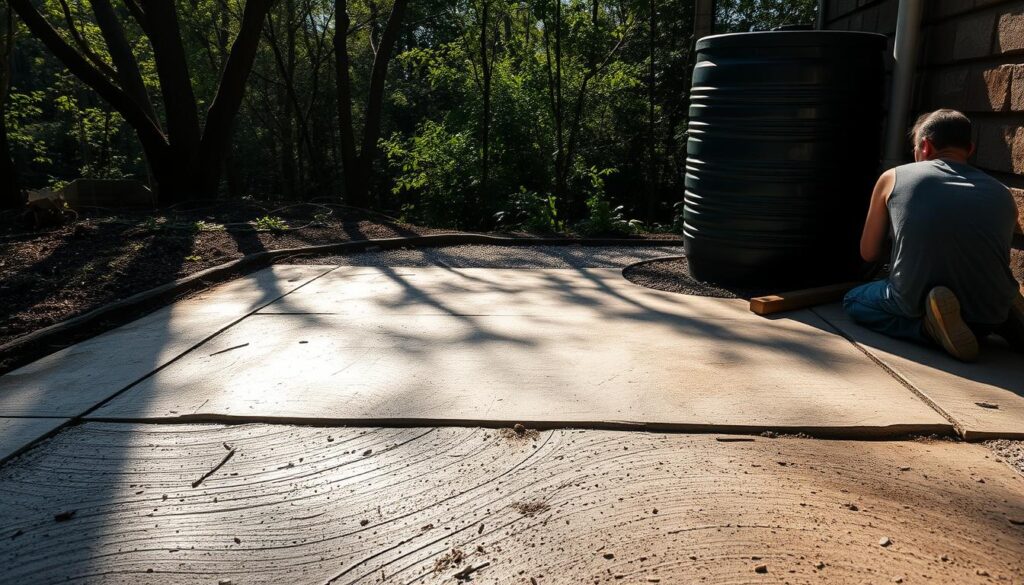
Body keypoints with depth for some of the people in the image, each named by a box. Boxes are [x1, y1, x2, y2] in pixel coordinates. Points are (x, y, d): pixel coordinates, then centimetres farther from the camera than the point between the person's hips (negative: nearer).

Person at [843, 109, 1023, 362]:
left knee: (853, 300, 25)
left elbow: (868, 253, 11)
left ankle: (931, 326, -4)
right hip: (993, 313, 5)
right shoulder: (1002, 193, 10)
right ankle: (1004, 322, 5)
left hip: (917, 304, -5)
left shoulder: (893, 178, 3)